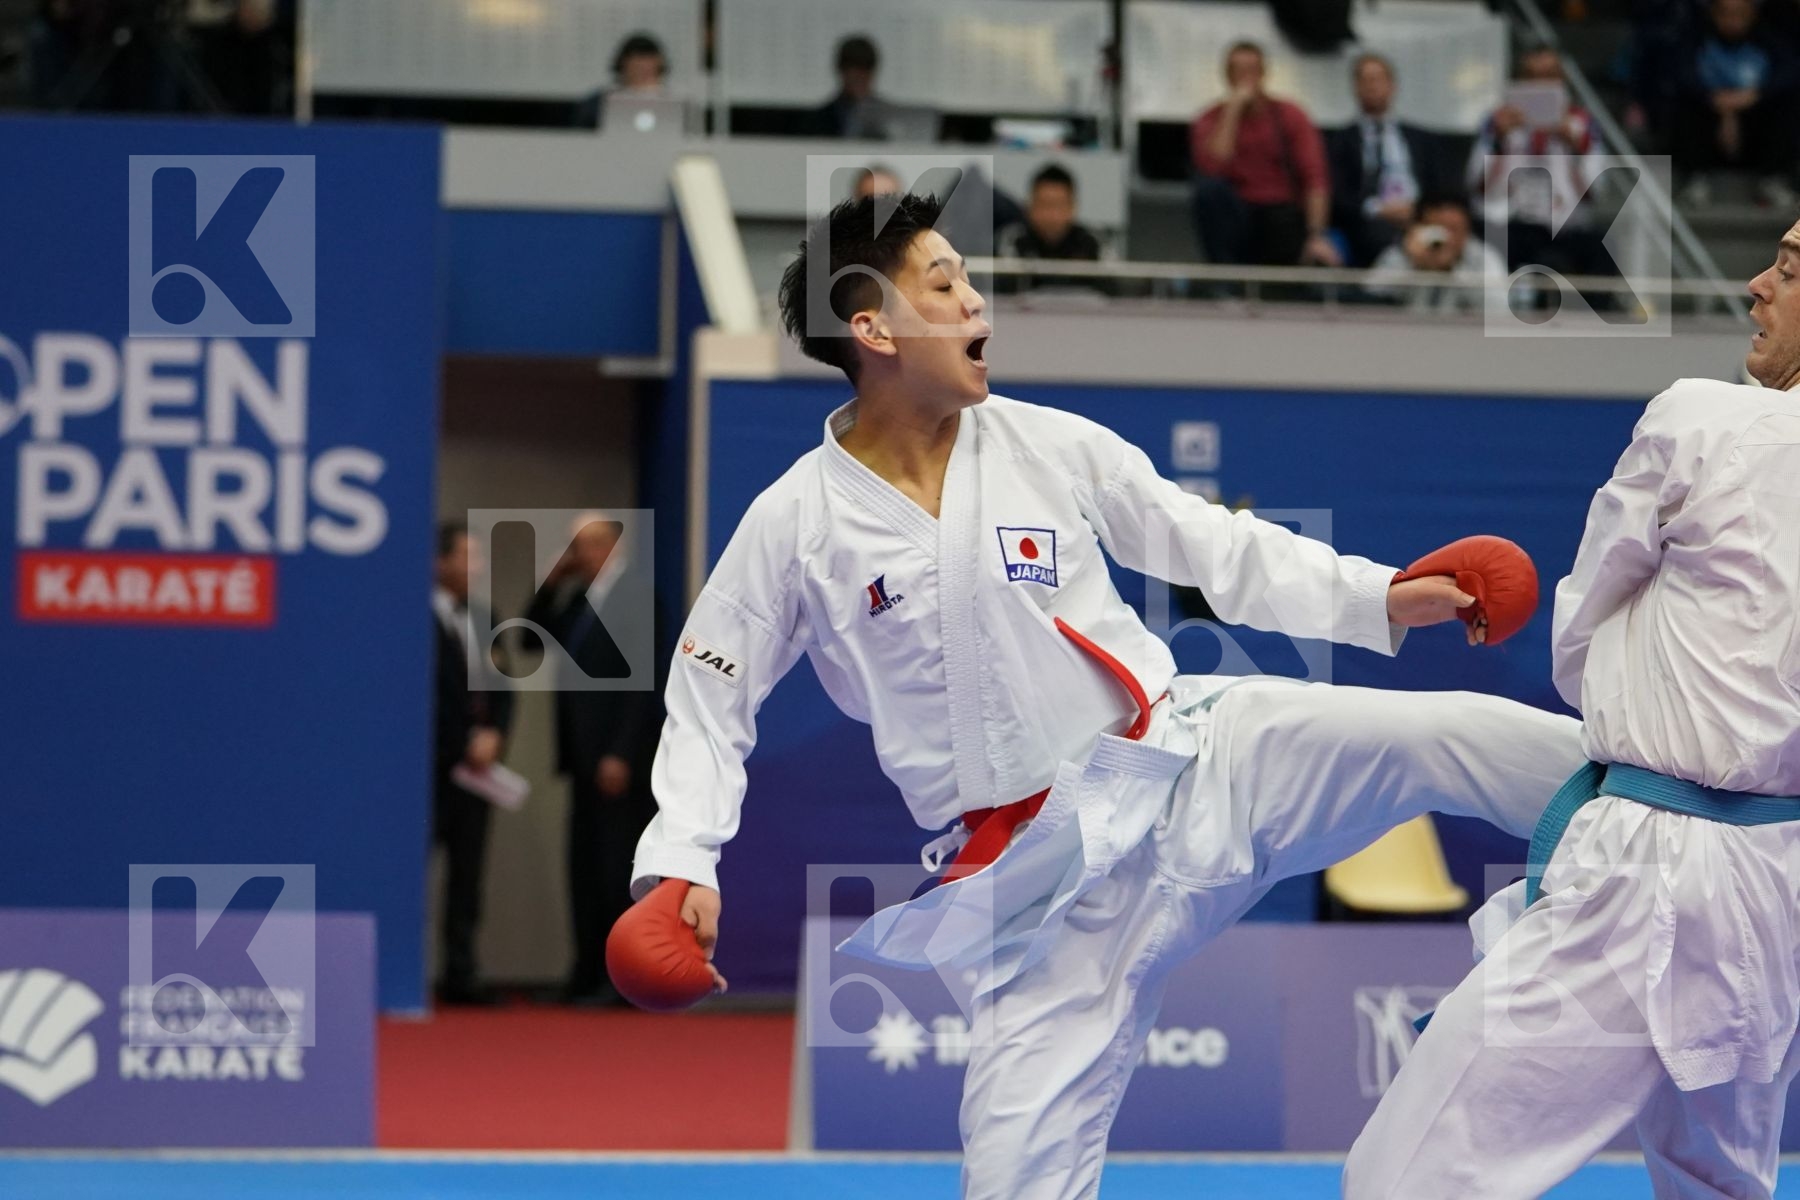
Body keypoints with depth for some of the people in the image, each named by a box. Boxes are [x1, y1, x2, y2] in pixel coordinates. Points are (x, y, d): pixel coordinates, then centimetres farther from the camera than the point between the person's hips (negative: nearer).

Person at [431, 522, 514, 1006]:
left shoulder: (483, 621, 15)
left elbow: (501, 691, 16)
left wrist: (492, 735, -2)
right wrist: (465, 746, -9)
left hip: (475, 763, 7)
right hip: (433, 766, -7)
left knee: (468, 872, 5)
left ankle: (460, 972, 7)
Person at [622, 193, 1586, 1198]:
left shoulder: (1050, 445, -2)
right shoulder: (797, 525, -6)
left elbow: (1208, 544, 7)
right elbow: (710, 696, 3)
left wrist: (1374, 597, -1)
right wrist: (680, 860, -9)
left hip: (1193, 757, 2)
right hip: (1050, 871, -2)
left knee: (1451, 737, -14)